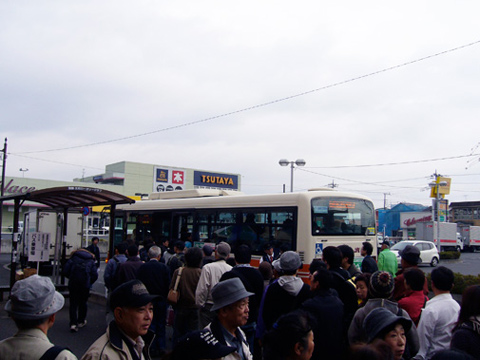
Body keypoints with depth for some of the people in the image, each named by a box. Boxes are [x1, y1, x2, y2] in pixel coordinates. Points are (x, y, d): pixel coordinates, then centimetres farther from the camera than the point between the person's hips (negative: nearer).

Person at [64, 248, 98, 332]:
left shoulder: (73, 258, 13)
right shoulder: (91, 261, 14)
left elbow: (65, 271, 2)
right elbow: (95, 275, 2)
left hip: (73, 283, -1)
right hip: (85, 283, 1)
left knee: (73, 303, 3)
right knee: (83, 302, 17)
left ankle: (73, 324, -8)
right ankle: (81, 321, 28)